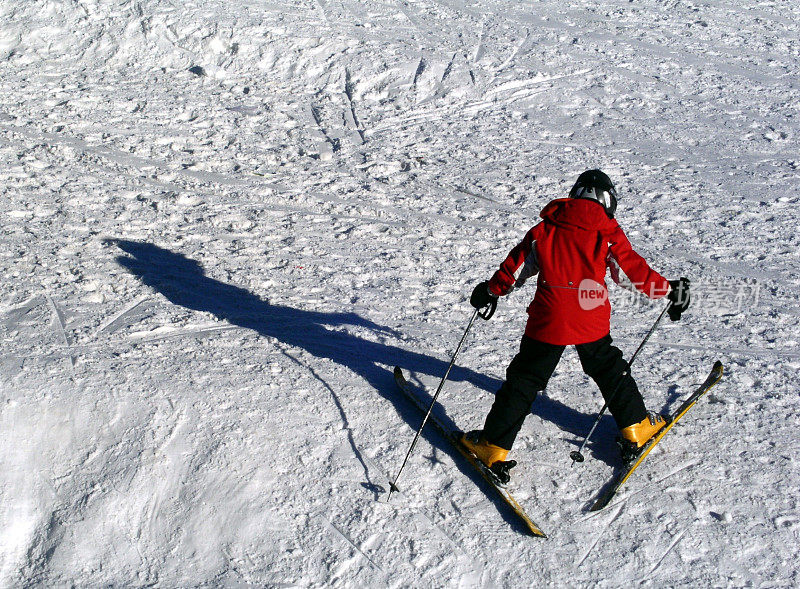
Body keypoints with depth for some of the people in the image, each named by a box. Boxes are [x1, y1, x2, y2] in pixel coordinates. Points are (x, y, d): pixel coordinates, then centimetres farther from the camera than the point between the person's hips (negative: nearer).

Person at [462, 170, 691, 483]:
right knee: (610, 370, 23)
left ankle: (494, 446, 9)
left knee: (524, 379, 8)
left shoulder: (543, 230, 5)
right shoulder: (609, 233, 0)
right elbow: (632, 271, 2)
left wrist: (490, 291, 25)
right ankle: (634, 428, 32)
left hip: (547, 322, 0)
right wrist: (669, 290, 15)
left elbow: (516, 267, 10)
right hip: (591, 322, 0)